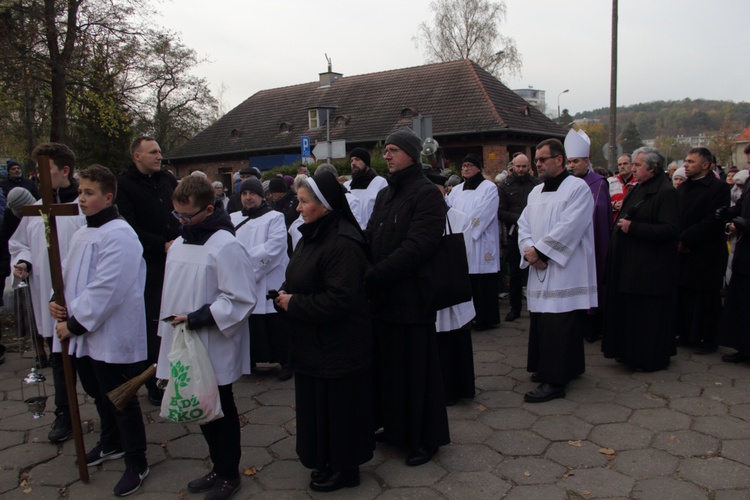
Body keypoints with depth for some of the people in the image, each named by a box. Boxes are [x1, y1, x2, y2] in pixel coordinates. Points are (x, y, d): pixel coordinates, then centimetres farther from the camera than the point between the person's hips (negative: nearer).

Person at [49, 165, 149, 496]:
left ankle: (136, 463, 20)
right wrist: (57, 300, -3)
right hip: (84, 334, 9)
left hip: (112, 336, -9)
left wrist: (74, 324, -18)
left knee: (121, 401, 4)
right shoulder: (82, 234, 12)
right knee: (98, 394, 23)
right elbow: (68, 273, 17)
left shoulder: (119, 235, -18)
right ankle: (111, 444, 45)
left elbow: (106, 289, -23)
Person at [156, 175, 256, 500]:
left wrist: (197, 318, -22)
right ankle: (219, 467, 35)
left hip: (214, 349, -7)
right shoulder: (180, 243, 9)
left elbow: (241, 299, -19)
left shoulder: (225, 246, -17)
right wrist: (169, 327, 16)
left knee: (220, 410, 8)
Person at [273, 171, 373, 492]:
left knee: (337, 407, 7)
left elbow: (339, 300, -28)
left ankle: (344, 468, 27)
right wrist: (285, 294, -4)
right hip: (313, 344, 9)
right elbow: (299, 280, 18)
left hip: (338, 347, -9)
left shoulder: (343, 243, -23)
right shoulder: (312, 235, 8)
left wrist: (293, 305, -18)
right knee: (317, 404, 19)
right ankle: (326, 461, 37)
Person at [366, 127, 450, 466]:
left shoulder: (426, 194, -11)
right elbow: (370, 238, 12)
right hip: (384, 297, 7)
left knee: (416, 368, 3)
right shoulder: (384, 195, 15)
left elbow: (416, 247, -21)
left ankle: (425, 438, 20)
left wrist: (373, 276, -23)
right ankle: (396, 427, 33)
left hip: (412, 297, -7)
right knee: (389, 364, 16)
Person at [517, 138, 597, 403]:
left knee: (560, 325, -6)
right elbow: (524, 224, 10)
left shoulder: (578, 188, -7)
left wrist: (539, 250, -15)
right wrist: (529, 250, -9)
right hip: (540, 271, 8)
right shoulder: (536, 191, 16)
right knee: (542, 322, 11)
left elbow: (569, 227, -17)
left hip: (565, 271, -8)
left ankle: (555, 380, 0)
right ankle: (567, 367, 26)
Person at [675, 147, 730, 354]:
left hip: (706, 255, -6)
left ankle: (708, 339, 12)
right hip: (683, 253, 6)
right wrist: (678, 241, -4)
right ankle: (686, 334, 20)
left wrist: (685, 240, -16)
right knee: (683, 296, 9)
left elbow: (713, 221, -16)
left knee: (706, 299, 2)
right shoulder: (682, 188, 14)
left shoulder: (719, 188, -7)